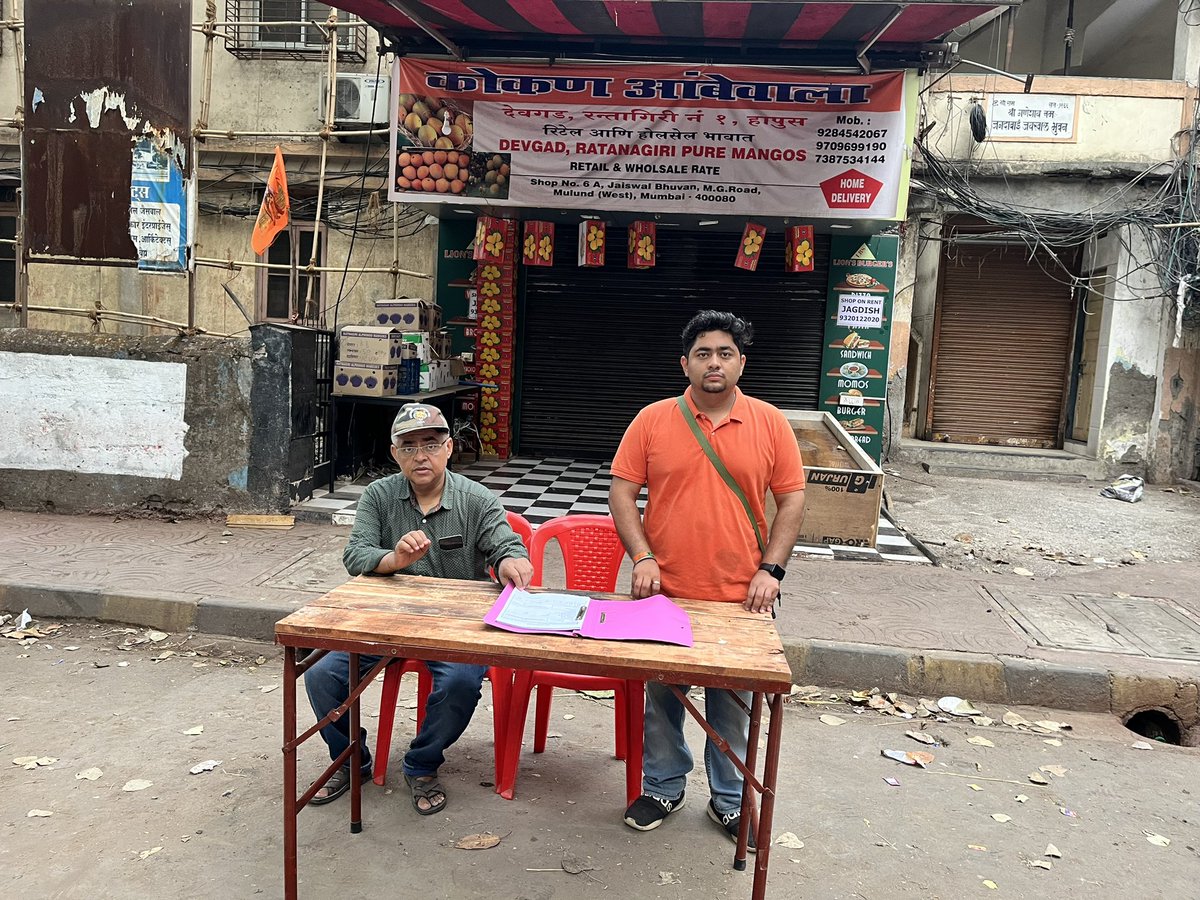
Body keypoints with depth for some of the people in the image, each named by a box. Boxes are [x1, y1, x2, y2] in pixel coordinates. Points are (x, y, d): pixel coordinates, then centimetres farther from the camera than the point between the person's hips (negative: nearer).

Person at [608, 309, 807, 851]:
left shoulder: (770, 423, 0)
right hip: (666, 593, 0)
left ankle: (729, 799, 33)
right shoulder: (653, 420, -1)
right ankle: (663, 787, 35)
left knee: (733, 703, 13)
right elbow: (622, 491, 0)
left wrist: (770, 568, -6)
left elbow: (792, 499, 2)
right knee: (661, 696, 14)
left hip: (740, 597, 0)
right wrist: (641, 557, -10)